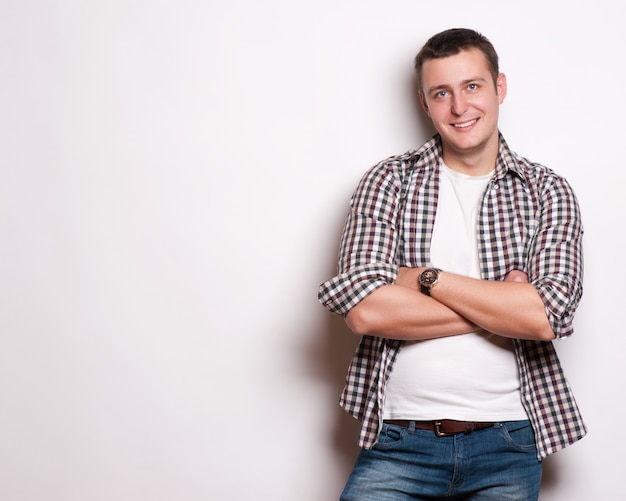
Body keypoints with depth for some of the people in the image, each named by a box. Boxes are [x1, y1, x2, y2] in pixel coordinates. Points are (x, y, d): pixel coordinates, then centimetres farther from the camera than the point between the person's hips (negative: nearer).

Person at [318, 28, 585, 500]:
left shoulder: (548, 192, 4)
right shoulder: (389, 181, 3)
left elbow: (549, 315, -12)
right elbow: (365, 310, -12)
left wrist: (425, 278, -11)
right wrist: (501, 308, -10)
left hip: (506, 443, 1)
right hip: (400, 439, 0)